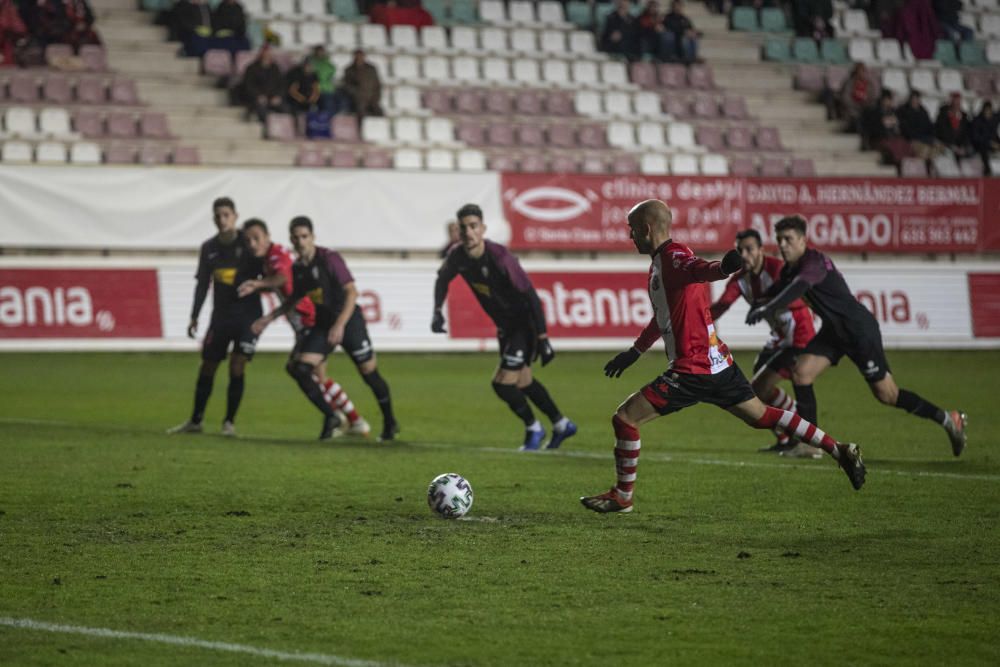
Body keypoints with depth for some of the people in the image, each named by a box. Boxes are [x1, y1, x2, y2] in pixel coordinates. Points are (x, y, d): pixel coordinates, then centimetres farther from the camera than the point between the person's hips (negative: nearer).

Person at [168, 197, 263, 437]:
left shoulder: (248, 244, -7)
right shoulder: (209, 248, 5)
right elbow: (202, 284, 10)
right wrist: (194, 316, 6)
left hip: (248, 314, -4)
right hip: (220, 316, 4)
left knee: (237, 367, -11)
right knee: (207, 368, 8)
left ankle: (229, 422, 1)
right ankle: (195, 421, 20)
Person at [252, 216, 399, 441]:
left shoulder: (330, 258, -17)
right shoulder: (297, 268, 3)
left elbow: (351, 292, -22)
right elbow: (294, 299, 20)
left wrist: (340, 325, -31)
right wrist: (269, 318, 12)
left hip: (349, 321, -6)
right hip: (323, 324, 6)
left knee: (370, 374, 0)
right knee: (300, 368, -11)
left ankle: (390, 422, 21)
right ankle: (330, 417, 1)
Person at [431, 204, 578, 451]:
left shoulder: (499, 258, -31)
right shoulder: (457, 255, -11)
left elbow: (530, 296, -27)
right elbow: (443, 278, 12)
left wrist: (542, 338, -27)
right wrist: (437, 311, -3)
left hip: (525, 323, -8)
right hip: (505, 325, 8)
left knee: (503, 382, -12)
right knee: (522, 381, 18)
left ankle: (533, 429, 13)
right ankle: (561, 424, 37)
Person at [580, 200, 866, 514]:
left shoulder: (673, 257, -15)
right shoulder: (659, 263, 17)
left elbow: (699, 270, -39)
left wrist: (724, 267, -63)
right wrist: (634, 352, 44)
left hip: (693, 369, -10)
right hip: (717, 362, 10)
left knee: (624, 418, -4)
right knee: (762, 415, 16)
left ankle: (622, 497, 8)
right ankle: (840, 450, 17)